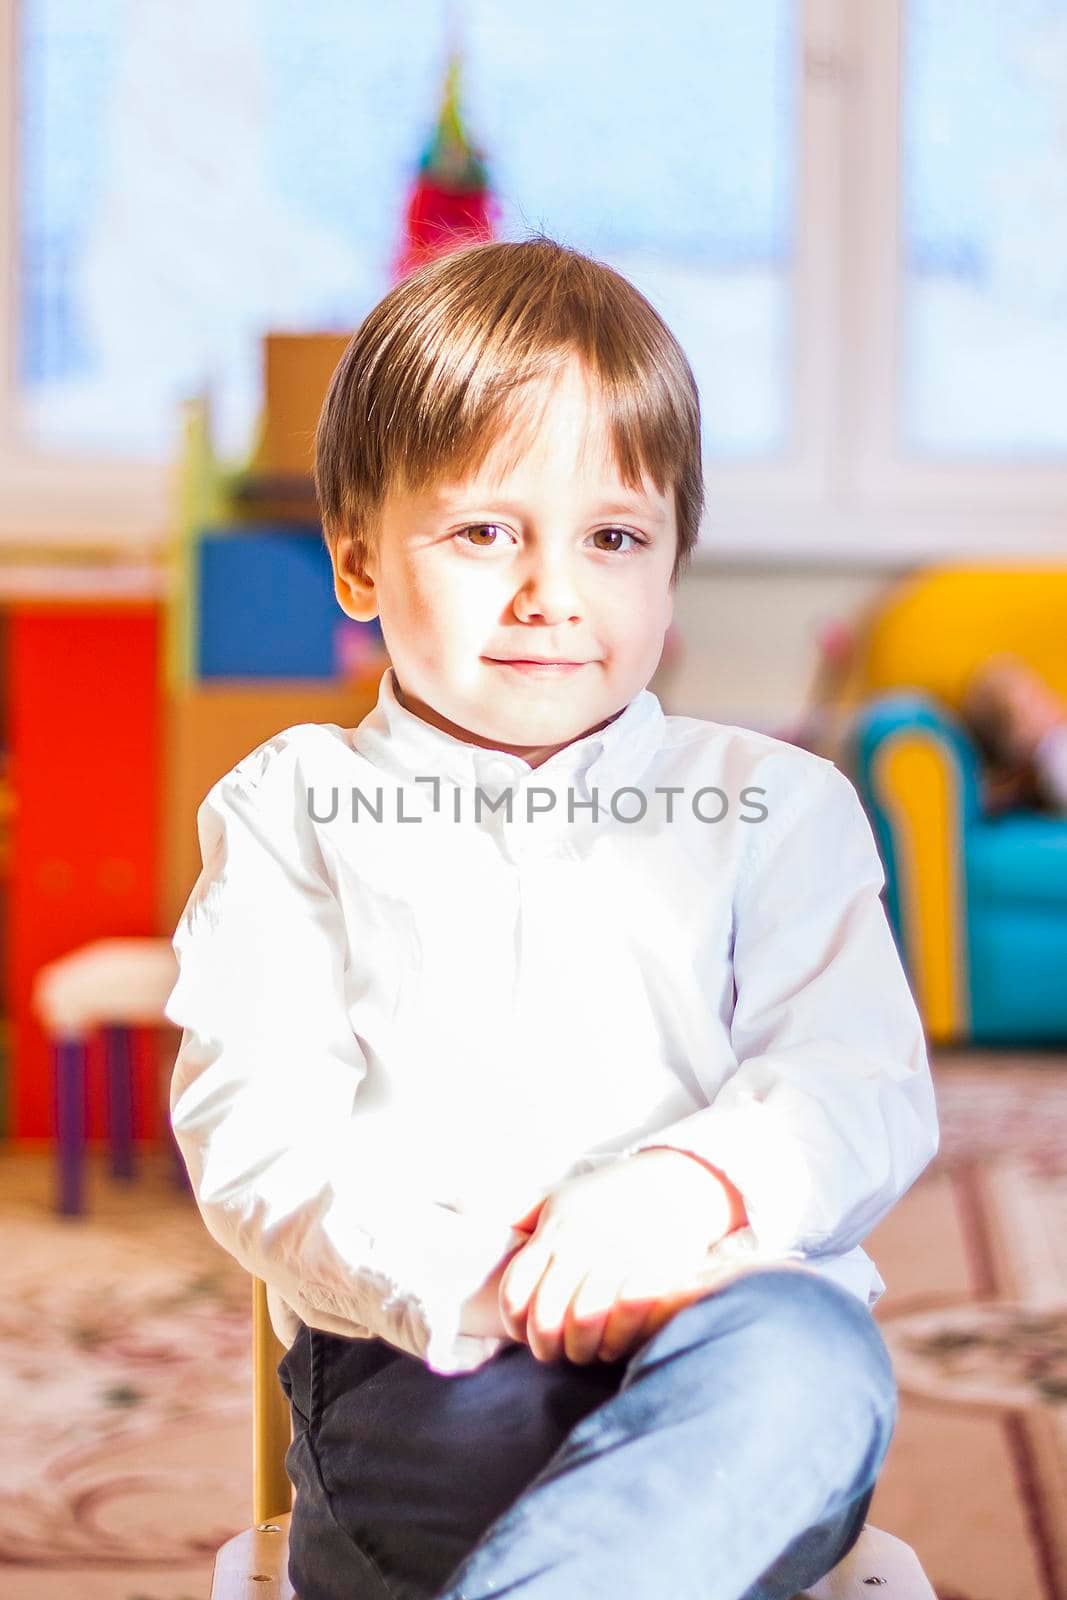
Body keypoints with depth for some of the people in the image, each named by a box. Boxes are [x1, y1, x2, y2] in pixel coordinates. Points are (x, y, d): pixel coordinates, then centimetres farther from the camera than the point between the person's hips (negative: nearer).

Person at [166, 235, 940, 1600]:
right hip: (419, 1372, -1)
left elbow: (862, 1082, 4)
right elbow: (252, 1129, 0)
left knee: (808, 1356, -35)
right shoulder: (291, 811, 13)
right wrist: (471, 1279, -19)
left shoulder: (768, 806, 16)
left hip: (716, 1331, 2)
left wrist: (697, 1185, -19)